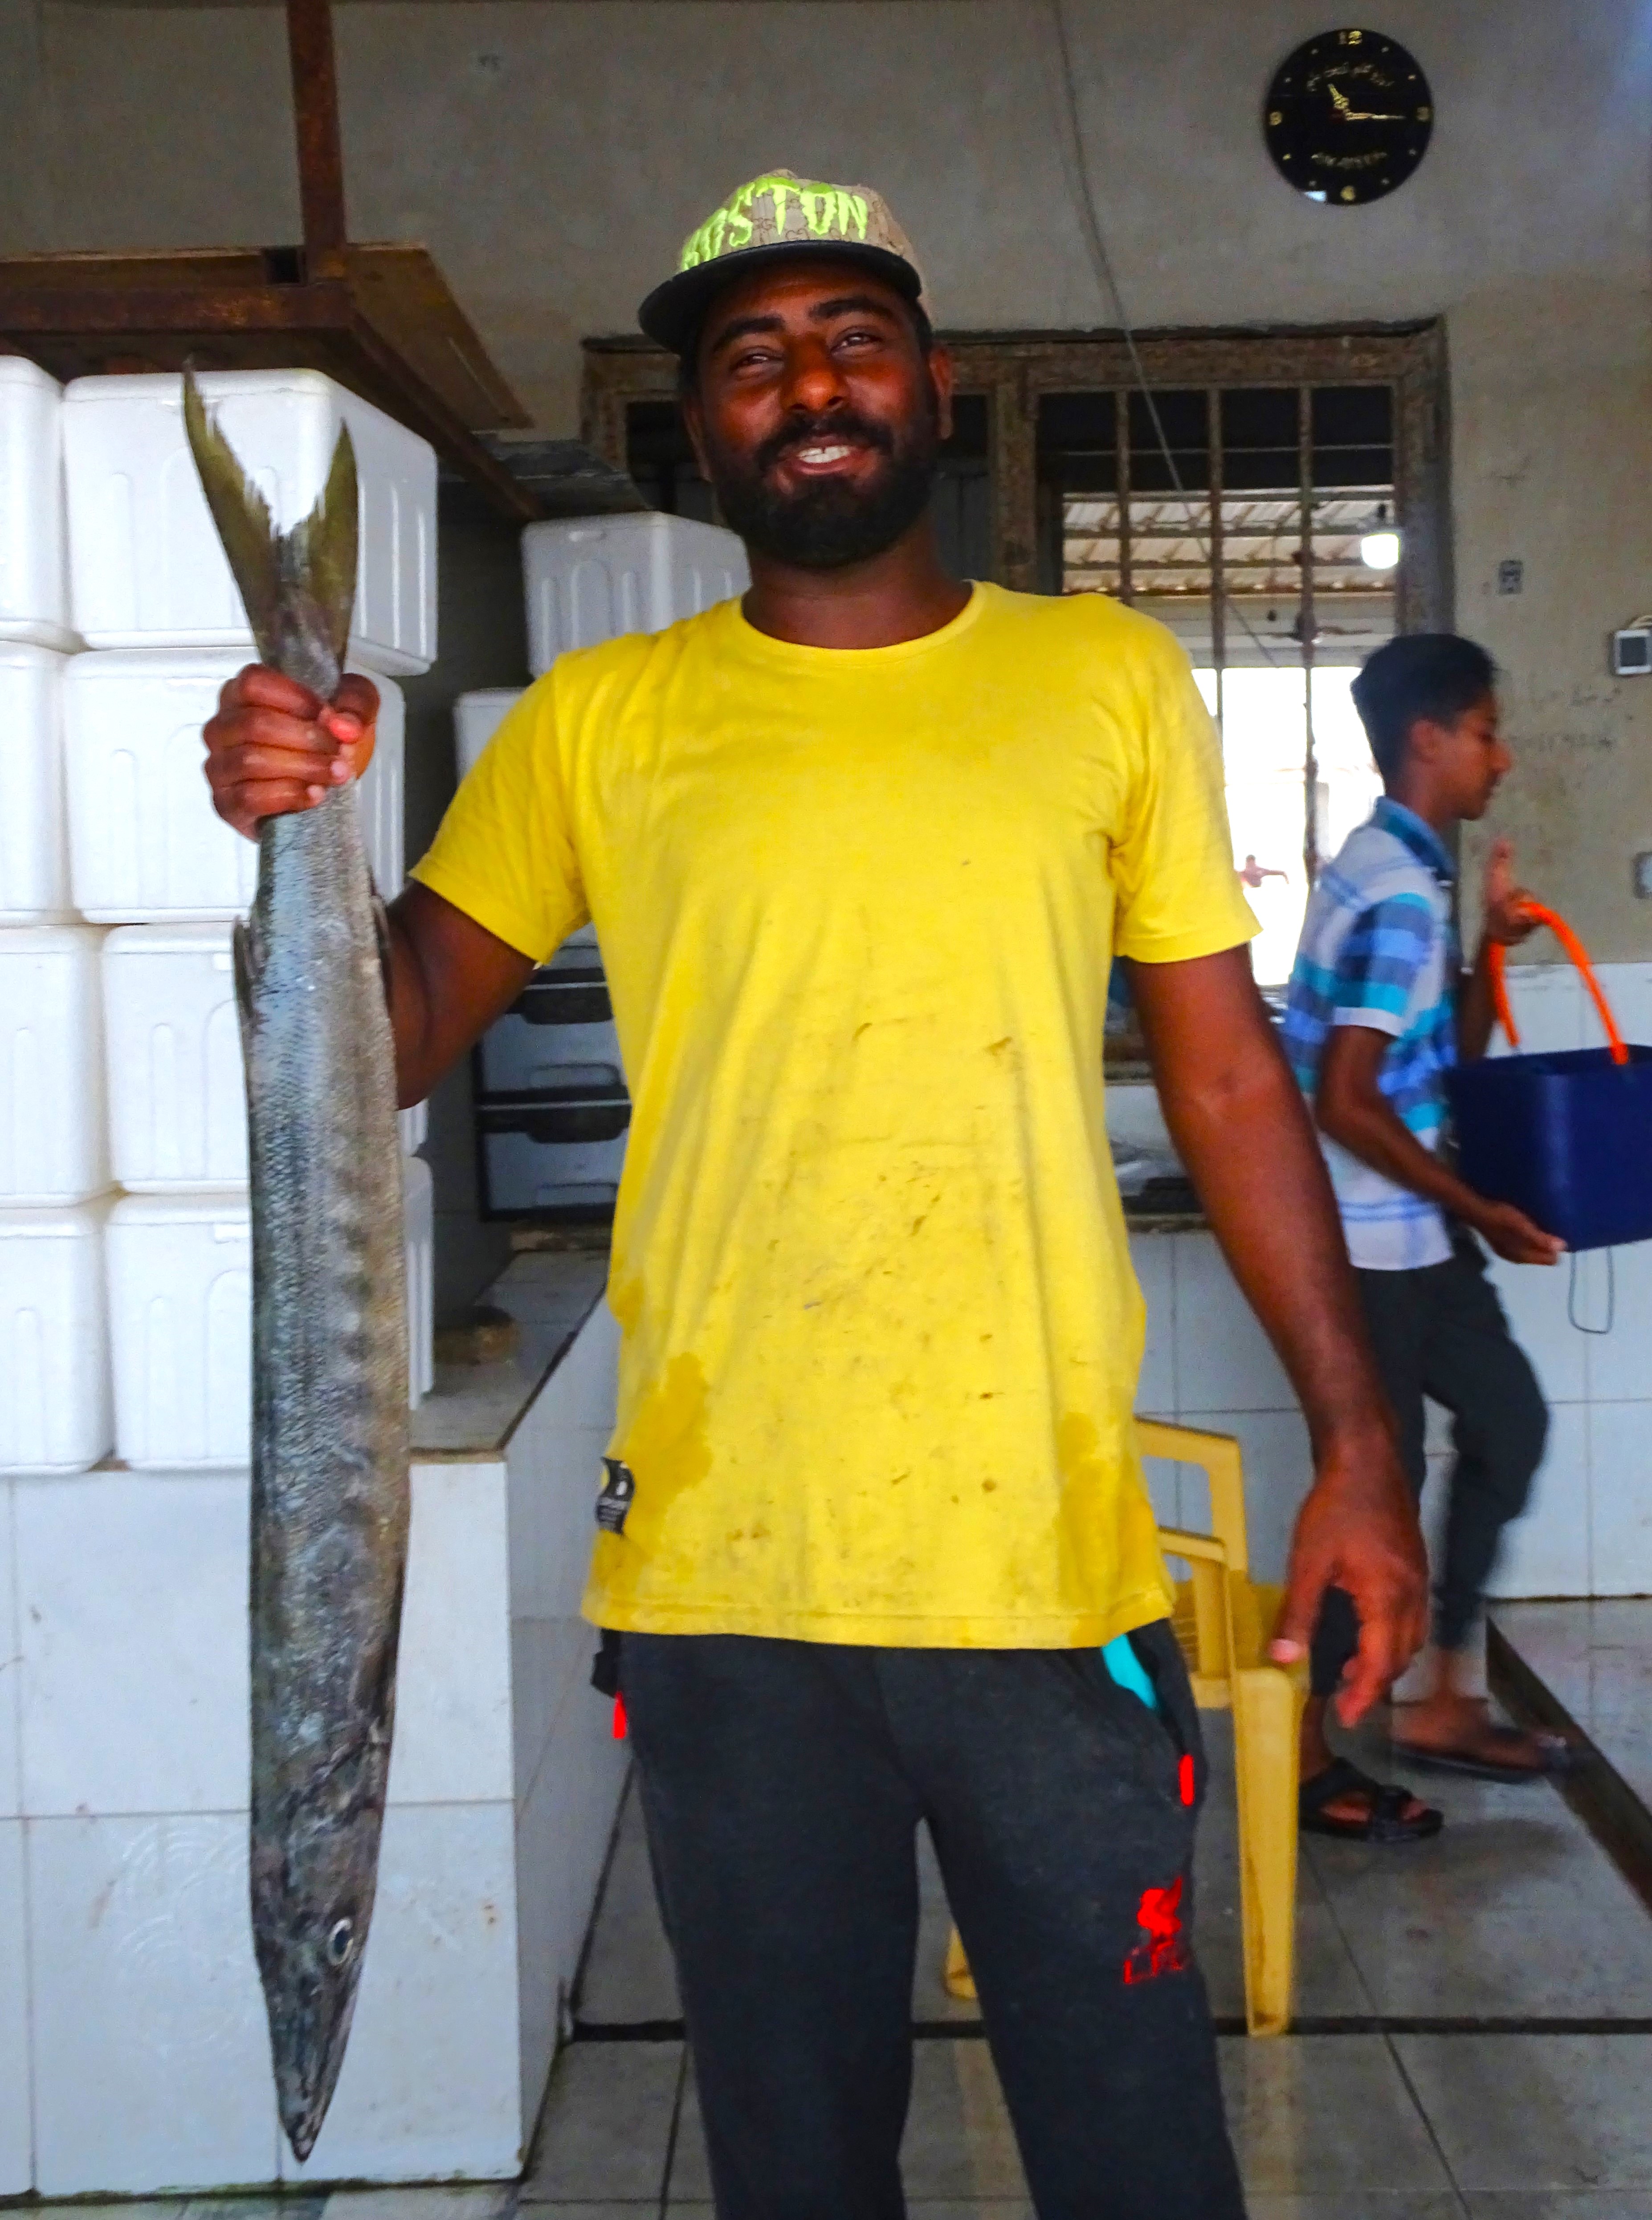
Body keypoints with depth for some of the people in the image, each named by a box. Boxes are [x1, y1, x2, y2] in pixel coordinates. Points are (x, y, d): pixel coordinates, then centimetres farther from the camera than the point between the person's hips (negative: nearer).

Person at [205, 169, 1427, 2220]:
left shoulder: (1109, 680, 7)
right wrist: (308, 829, -15)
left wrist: (1356, 1441, 3)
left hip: (1053, 1560, 0)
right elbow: (399, 1043, 4)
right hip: (723, 1583, 1)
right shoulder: (596, 722, 6)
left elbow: (1227, 1082, 7)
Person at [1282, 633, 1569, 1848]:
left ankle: (1443, 1700, 25)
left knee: (1509, 1418, 17)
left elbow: (1449, 1062, 18)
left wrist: (1493, 943, 6)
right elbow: (1346, 1104, -23)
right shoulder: (1396, 894, -18)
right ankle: (1311, 1758, 13)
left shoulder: (1408, 872, 13)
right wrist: (1481, 1212, -14)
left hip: (1411, 1232, 10)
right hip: (1372, 1239, -10)